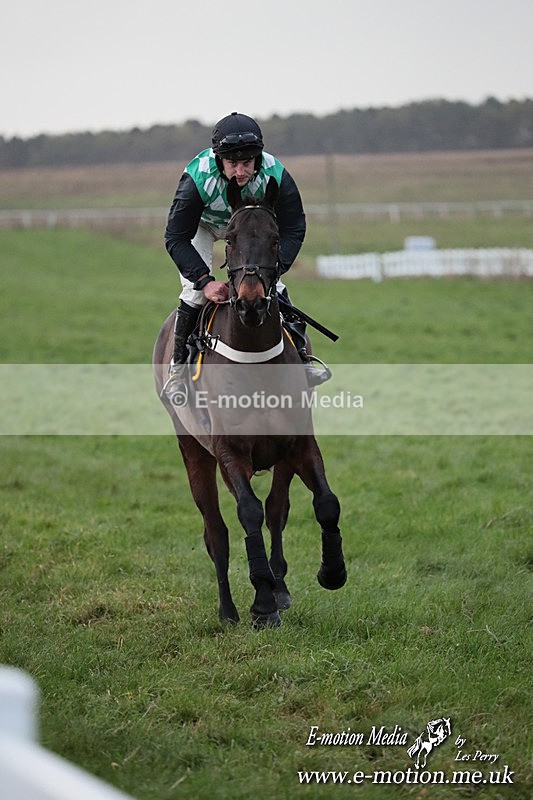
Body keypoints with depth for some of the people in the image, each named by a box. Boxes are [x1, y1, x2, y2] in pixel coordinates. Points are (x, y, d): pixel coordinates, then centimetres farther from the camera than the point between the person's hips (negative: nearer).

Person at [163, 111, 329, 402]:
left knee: (271, 284, -8)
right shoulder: (197, 178, -41)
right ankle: (178, 365, 1)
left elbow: (293, 230, -21)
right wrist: (205, 280, -44)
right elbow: (176, 238, -34)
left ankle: (300, 355, 4)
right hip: (202, 225, -2)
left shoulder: (275, 175, -34)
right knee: (194, 291, -15)